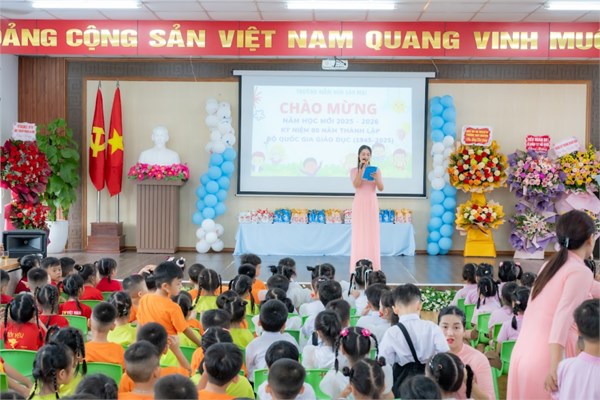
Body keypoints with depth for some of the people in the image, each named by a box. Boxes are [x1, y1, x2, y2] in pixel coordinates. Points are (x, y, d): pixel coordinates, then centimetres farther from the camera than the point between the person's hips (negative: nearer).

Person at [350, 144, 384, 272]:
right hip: (359, 204, -1)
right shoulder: (354, 170, 3)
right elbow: (356, 185, -14)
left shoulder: (376, 170, 6)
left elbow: (381, 188, -2)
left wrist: (376, 178, -21)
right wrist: (362, 169, -16)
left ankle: (373, 268, 5)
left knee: (372, 235, 0)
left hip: (371, 204, 1)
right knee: (359, 235, -2)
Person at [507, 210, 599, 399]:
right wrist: (555, 367, -24)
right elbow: (563, 319, -18)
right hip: (546, 358, -7)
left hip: (523, 353, 7)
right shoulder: (581, 272, -8)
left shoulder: (549, 265, 15)